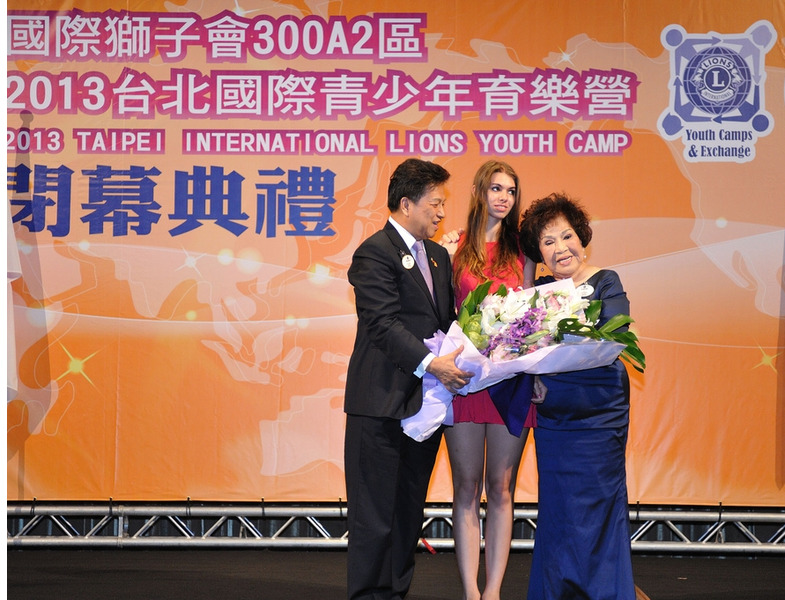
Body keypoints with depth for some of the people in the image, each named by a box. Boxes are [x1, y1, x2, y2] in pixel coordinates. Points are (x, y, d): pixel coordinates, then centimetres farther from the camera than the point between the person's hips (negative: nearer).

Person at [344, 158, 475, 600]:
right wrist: (430, 363, -26)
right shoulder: (375, 253, -10)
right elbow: (384, 323, -19)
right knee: (375, 514, -2)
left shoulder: (439, 256, 17)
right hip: (382, 404, -8)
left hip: (424, 402, 8)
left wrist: (460, 356, 3)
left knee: (410, 509, 14)